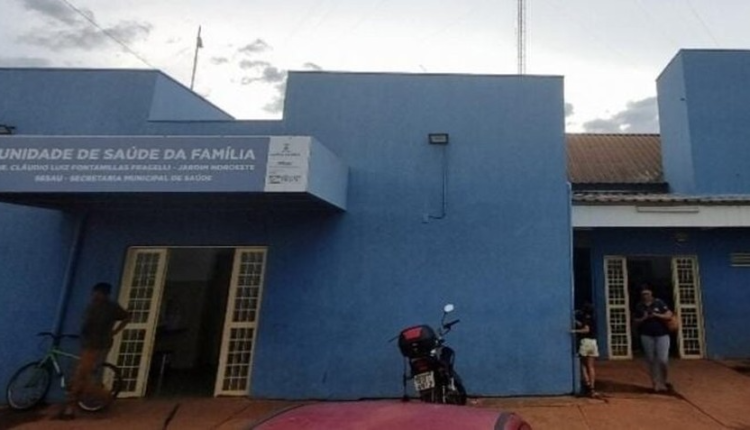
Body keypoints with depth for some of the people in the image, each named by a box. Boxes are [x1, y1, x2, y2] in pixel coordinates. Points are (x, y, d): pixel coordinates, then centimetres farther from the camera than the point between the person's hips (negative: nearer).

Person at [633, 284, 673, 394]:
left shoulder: (659, 303, -3)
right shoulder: (639, 306, 3)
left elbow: (669, 315, -6)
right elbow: (636, 322, 6)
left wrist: (656, 315, -16)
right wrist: (644, 318, -12)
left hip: (662, 335, -2)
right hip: (647, 336, 2)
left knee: (663, 360, -7)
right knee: (651, 360, 6)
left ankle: (664, 381, 18)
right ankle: (656, 383, 18)